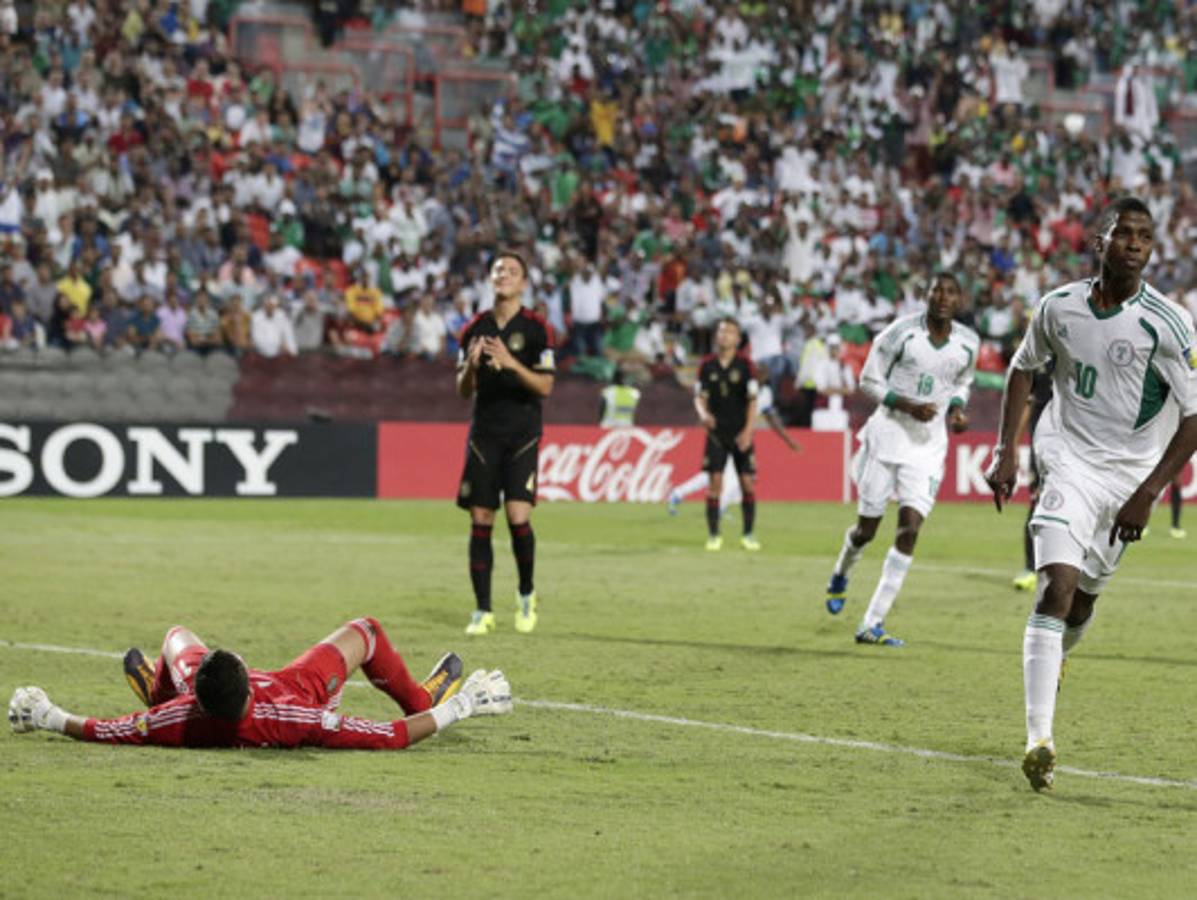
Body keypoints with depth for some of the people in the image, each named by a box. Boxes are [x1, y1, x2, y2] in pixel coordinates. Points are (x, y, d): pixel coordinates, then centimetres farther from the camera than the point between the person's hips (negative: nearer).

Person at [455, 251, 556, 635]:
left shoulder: (536, 328, -1)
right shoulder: (474, 329, 9)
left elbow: (545, 386, -7)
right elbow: (463, 390, 10)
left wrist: (511, 363, -22)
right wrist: (471, 366, -11)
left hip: (522, 434, -3)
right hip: (484, 433, 3)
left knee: (518, 515, -15)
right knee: (480, 521, 0)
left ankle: (526, 593, 9)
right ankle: (482, 610, 6)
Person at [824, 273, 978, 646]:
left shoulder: (967, 343, 1)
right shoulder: (902, 332, -11)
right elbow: (869, 380, -5)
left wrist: (957, 409, -1)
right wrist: (907, 405, -19)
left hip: (928, 446, 2)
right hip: (887, 436, -2)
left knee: (910, 530, -12)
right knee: (867, 528, 6)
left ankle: (872, 624, -10)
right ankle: (841, 574, 43)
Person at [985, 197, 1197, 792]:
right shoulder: (1060, 307, -5)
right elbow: (1023, 367, 14)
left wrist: (1147, 494, -18)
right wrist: (1005, 450, 6)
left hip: (1130, 475, 0)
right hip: (1068, 463, 0)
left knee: (1083, 599, 12)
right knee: (1058, 585, -18)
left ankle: (1055, 658, 50)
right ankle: (1039, 741, -23)